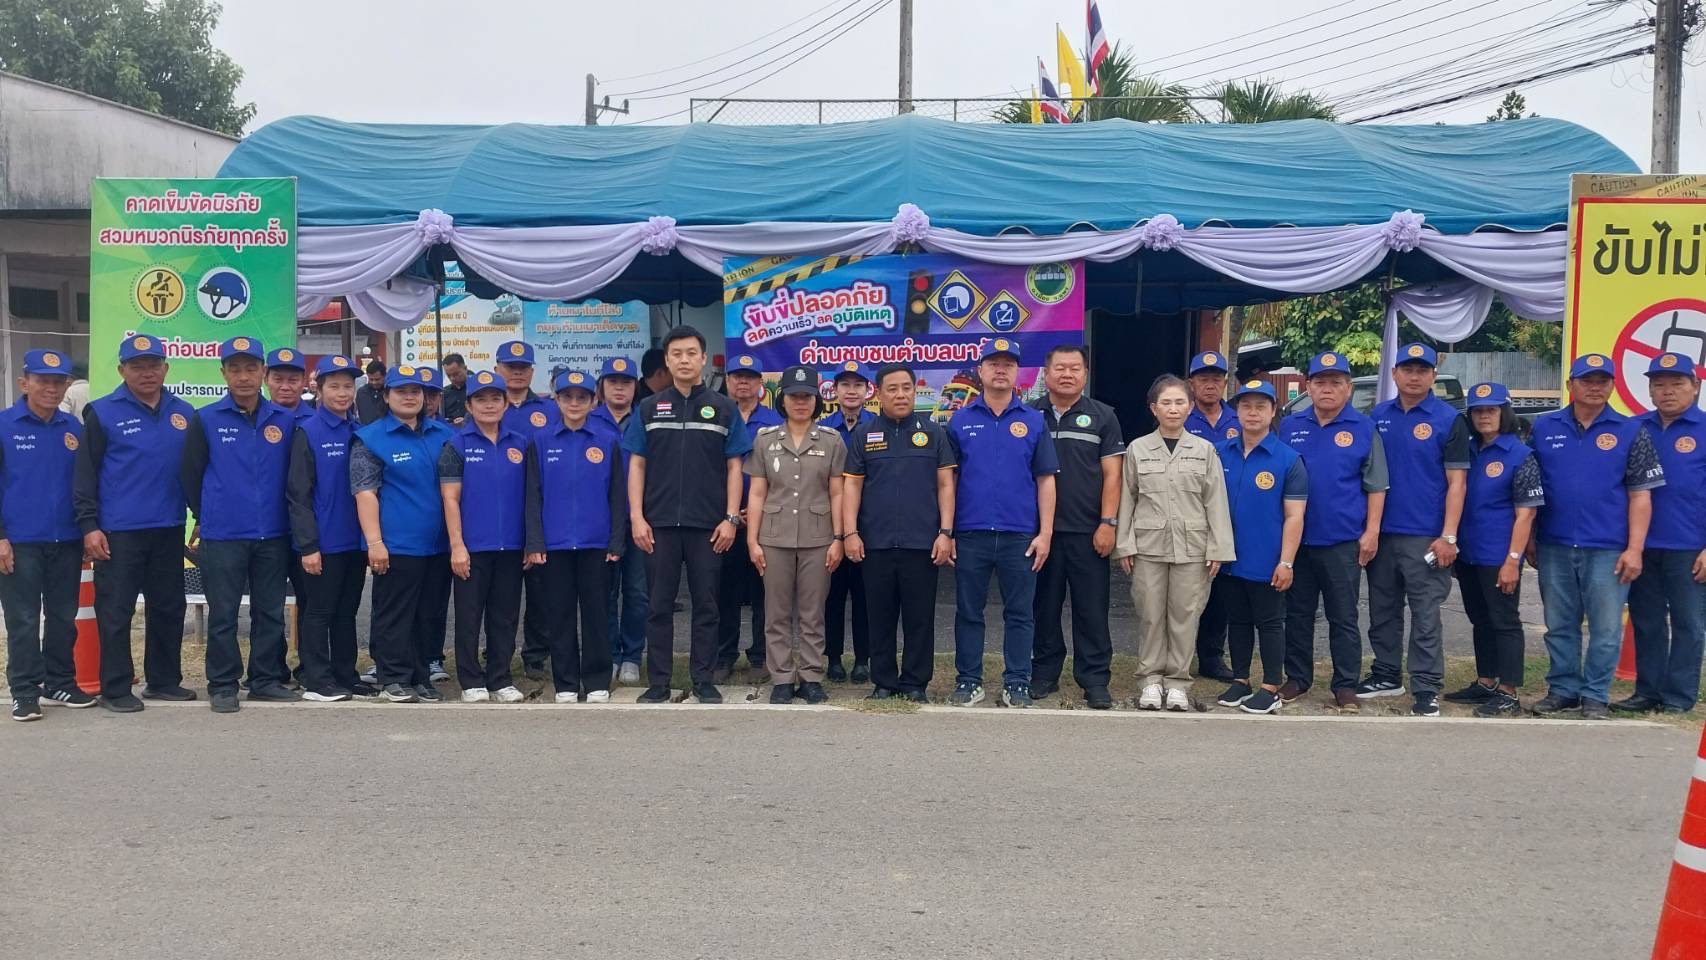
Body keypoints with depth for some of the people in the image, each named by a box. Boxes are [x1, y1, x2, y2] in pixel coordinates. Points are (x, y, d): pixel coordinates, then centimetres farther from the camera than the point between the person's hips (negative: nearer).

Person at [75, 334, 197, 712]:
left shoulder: (183, 413, 9)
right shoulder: (103, 413, -2)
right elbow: (86, 474, -4)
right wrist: (89, 525, -11)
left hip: (168, 530, 4)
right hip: (118, 532, -4)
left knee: (169, 608, 11)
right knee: (115, 611, 0)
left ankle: (164, 680, 23)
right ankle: (115, 689, 8)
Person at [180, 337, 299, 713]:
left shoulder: (286, 421, 4)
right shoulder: (205, 420, 0)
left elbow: (294, 475, 11)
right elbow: (190, 473, 6)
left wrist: (277, 512, 10)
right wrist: (206, 516, 11)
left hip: (273, 534, 2)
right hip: (222, 536, -2)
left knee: (270, 612, 9)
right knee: (223, 614, 4)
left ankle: (267, 679, 20)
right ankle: (223, 685, 13)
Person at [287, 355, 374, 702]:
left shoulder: (361, 432, 8)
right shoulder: (308, 433, -7)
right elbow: (299, 495, -10)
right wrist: (308, 545, -15)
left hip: (356, 540, 5)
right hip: (323, 542, -5)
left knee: (347, 611, 13)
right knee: (318, 612, 4)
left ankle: (346, 676, 22)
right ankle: (316, 680, 12)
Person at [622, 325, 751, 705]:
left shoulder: (723, 409, 5)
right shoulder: (649, 408, 7)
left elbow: (734, 467, 4)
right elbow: (637, 465, 5)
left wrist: (731, 518, -5)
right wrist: (637, 517, -4)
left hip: (708, 526, 0)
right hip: (659, 524, 1)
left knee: (706, 605, 5)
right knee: (659, 606, 5)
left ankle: (703, 681, 14)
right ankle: (658, 683, 12)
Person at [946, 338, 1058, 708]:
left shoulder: (1034, 421, 5)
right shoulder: (960, 420, 5)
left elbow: (1045, 480, 5)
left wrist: (1045, 532, -2)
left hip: (1020, 535, 0)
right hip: (970, 534, 0)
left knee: (1020, 614, 5)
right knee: (968, 612, 7)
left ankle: (1017, 684, 14)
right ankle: (968, 682, 17)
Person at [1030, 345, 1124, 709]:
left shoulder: (1102, 416, 5)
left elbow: (1111, 474, 1)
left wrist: (1107, 523, -8)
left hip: (1087, 531, -2)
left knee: (1091, 609, 1)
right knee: (1044, 607, 9)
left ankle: (1095, 679, 7)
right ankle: (1044, 674, 19)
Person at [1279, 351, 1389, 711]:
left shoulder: (1363, 429, 0)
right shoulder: (1290, 426, 7)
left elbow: (1376, 486, 1)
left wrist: (1371, 532, -6)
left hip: (1343, 541, -2)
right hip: (1296, 538, 3)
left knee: (1343, 617, 5)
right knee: (1297, 614, 11)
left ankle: (1346, 685, 12)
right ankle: (1297, 677, 22)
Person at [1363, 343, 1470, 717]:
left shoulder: (1449, 420, -4)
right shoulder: (1378, 416, 8)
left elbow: (1456, 482, -7)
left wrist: (1448, 537, -14)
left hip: (1425, 537, -5)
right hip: (1380, 533, 5)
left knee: (1425, 616, -2)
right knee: (1382, 611, 14)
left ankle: (1426, 689, 4)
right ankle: (1386, 676, 27)